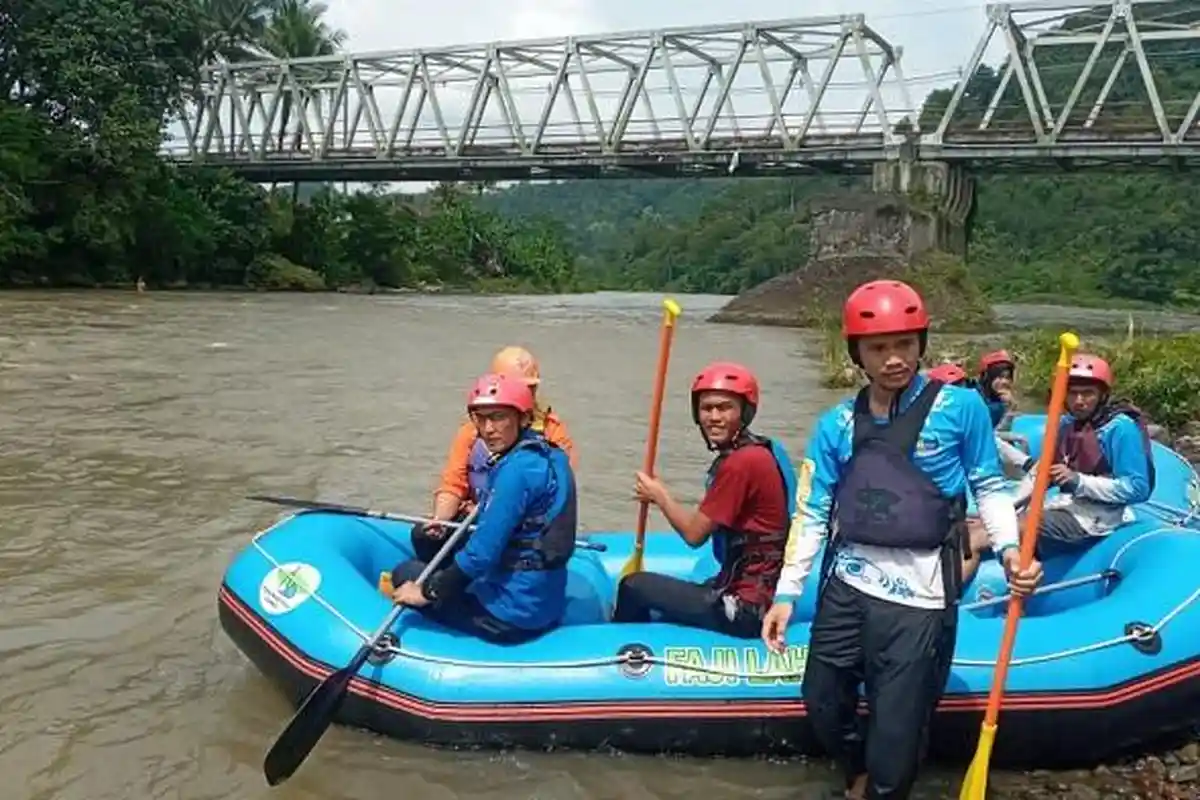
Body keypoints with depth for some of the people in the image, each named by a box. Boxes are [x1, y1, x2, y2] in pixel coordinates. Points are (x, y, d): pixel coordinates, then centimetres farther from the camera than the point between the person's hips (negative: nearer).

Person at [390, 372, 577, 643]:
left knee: (406, 573, 7)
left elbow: (484, 551, -21)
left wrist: (428, 592, -11)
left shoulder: (516, 469, -21)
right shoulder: (547, 454, 6)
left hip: (511, 613, -9)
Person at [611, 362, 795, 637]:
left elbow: (694, 533, -12)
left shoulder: (740, 463, -20)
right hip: (764, 595, 10)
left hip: (746, 607, -10)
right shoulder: (759, 451, 9)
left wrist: (660, 496, 2)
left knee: (633, 587, 0)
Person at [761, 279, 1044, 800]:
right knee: (823, 707, 17)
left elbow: (989, 487, 3)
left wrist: (1008, 549, -15)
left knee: (895, 734, -1)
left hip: (918, 598, -4)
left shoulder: (960, 407, -4)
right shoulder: (837, 424, 5)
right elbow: (812, 512, 6)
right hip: (847, 588, 4)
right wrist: (787, 593, 2)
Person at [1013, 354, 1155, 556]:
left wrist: (1079, 481, -23)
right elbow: (1041, 471, 12)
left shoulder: (1120, 428, -12)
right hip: (1063, 508, 9)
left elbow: (1137, 488, -17)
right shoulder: (1067, 424, 10)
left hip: (1093, 517, -8)